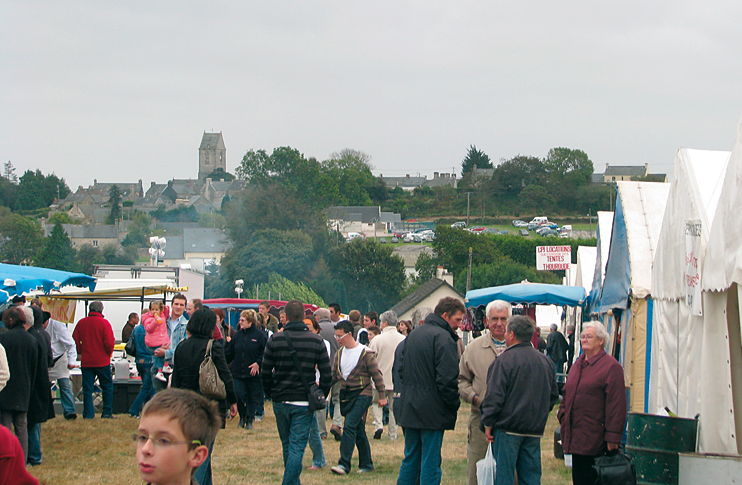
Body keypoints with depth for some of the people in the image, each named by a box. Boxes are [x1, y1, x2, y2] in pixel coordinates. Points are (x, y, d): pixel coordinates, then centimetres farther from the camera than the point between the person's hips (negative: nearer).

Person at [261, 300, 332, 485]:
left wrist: (271, 394, 12)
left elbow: (265, 373, 0)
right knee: (297, 447, -3)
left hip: (280, 402, 2)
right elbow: (327, 375, -3)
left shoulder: (275, 339, -2)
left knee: (287, 447, 16)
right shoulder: (316, 341, -2)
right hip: (304, 402, -2)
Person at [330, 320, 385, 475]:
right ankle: (366, 464, 20)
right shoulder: (340, 353, 10)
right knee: (358, 430, 12)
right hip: (345, 395, 7)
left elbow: (376, 374, -5)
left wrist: (382, 396, -6)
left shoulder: (365, 353, -9)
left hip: (361, 394, -6)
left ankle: (344, 464, -22)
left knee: (350, 426, -19)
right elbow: (334, 375, 15)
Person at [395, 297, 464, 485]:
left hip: (408, 410, 8)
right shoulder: (443, 337, -13)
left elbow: (399, 368, 17)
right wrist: (454, 404, -9)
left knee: (410, 459, 15)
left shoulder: (413, 335, 15)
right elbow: (447, 378, -19)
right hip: (432, 412, -8)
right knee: (431, 462, -3)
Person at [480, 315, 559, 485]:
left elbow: (494, 396, -15)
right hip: (535, 431, 6)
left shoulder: (504, 360, -12)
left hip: (507, 429, -6)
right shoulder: (545, 361, 8)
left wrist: (487, 424, -7)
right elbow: (553, 396, 17)